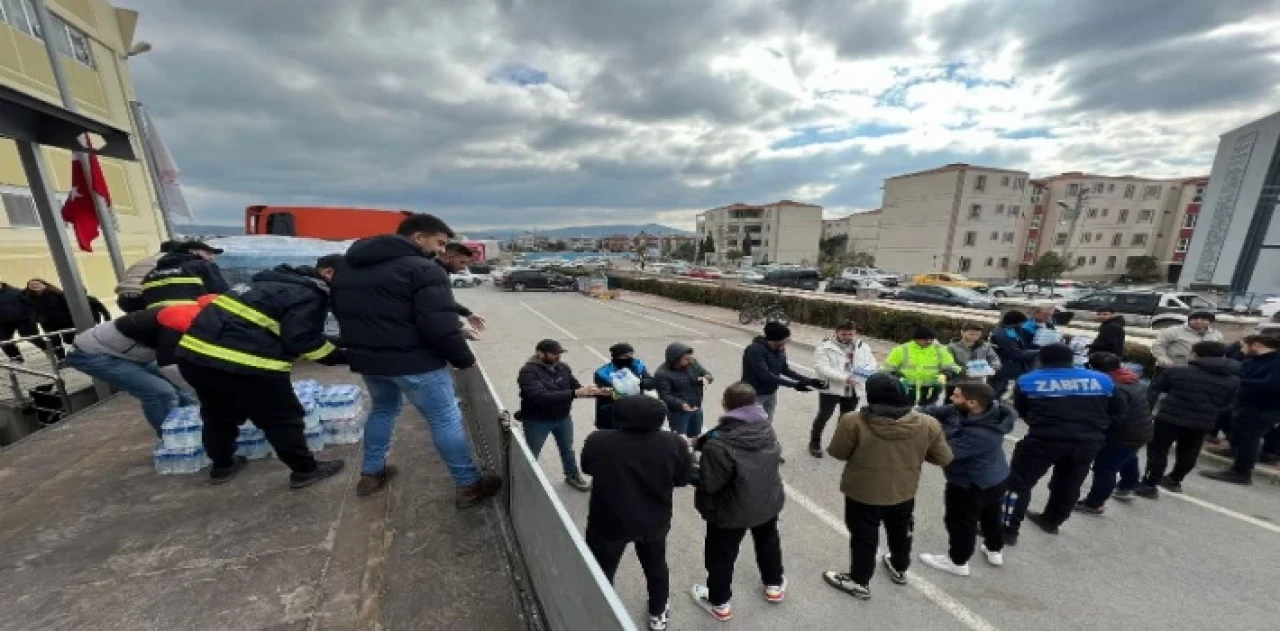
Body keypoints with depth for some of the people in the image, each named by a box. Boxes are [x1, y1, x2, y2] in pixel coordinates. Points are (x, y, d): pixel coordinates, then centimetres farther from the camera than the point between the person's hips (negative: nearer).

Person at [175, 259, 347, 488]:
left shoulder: (276, 281, 21)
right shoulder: (310, 294, -10)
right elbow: (303, 341, -17)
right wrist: (342, 356, -7)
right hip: (241, 363, -10)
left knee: (219, 414, 29)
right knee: (282, 419, 6)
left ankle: (222, 466, 46)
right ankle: (305, 470, 17)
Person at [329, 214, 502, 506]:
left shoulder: (348, 265, 12)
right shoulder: (423, 269, -17)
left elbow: (340, 311, 21)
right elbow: (440, 324, -24)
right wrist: (464, 358, -11)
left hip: (365, 358, 8)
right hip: (414, 361, -8)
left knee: (383, 408, 30)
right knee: (446, 420, 2)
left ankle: (371, 473, 40)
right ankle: (469, 486, 10)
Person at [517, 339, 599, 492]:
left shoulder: (563, 368, -7)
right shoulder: (528, 372, -24)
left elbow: (576, 387, -2)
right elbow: (541, 396, -37)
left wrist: (597, 392, -21)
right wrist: (574, 393, -41)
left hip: (563, 418, 5)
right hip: (537, 421, -5)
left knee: (567, 449, 23)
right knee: (531, 454, 15)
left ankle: (573, 476, 46)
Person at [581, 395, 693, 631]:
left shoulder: (598, 441, -22)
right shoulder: (673, 444, -22)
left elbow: (587, 468, -3)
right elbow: (684, 478, -7)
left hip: (609, 522, -2)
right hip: (654, 521, 2)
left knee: (602, 572, 22)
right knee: (656, 565, 28)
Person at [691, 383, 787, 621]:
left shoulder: (719, 443, -34)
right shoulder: (766, 426, -12)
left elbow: (709, 483, -29)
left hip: (733, 509, -5)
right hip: (769, 500, 6)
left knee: (721, 554, 19)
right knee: (768, 541, 32)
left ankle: (719, 602, 39)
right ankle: (774, 585, 54)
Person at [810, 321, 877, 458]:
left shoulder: (863, 347, 4)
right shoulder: (825, 346, -14)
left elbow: (872, 364, 8)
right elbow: (821, 367, -22)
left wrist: (865, 370, -18)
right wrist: (845, 378, -30)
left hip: (853, 389, 5)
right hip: (831, 388, -5)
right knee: (823, 416, 3)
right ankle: (815, 443, 23)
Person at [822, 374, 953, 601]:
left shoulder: (854, 422, -27)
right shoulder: (927, 424, -16)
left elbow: (837, 453, -14)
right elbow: (944, 458, -3)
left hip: (863, 493, -3)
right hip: (904, 493, 4)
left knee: (864, 538, 17)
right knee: (900, 533, 29)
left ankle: (859, 582, 34)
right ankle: (899, 570, 52)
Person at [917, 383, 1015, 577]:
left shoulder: (979, 434, -41)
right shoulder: (989, 409, -14)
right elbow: (941, 412, -13)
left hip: (971, 484, -9)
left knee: (960, 522, 13)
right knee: (991, 514, 30)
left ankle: (958, 561, 34)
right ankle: (995, 551, 53)